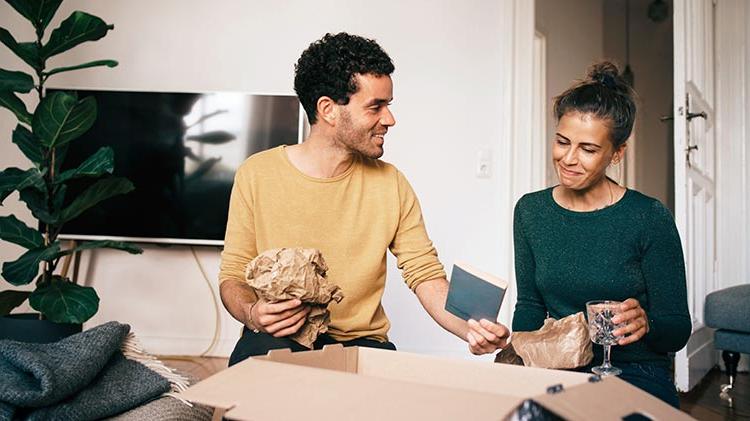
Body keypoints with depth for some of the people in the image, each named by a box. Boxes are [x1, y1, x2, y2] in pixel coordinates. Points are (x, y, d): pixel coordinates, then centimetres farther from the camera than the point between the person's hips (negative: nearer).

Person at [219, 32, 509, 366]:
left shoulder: (391, 184, 1)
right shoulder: (256, 175, -4)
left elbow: (426, 275, 0)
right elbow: (233, 276, 1)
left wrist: (471, 328, -19)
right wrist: (251, 313, -23)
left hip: (362, 341, 2)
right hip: (278, 338, -1)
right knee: (257, 352, -35)